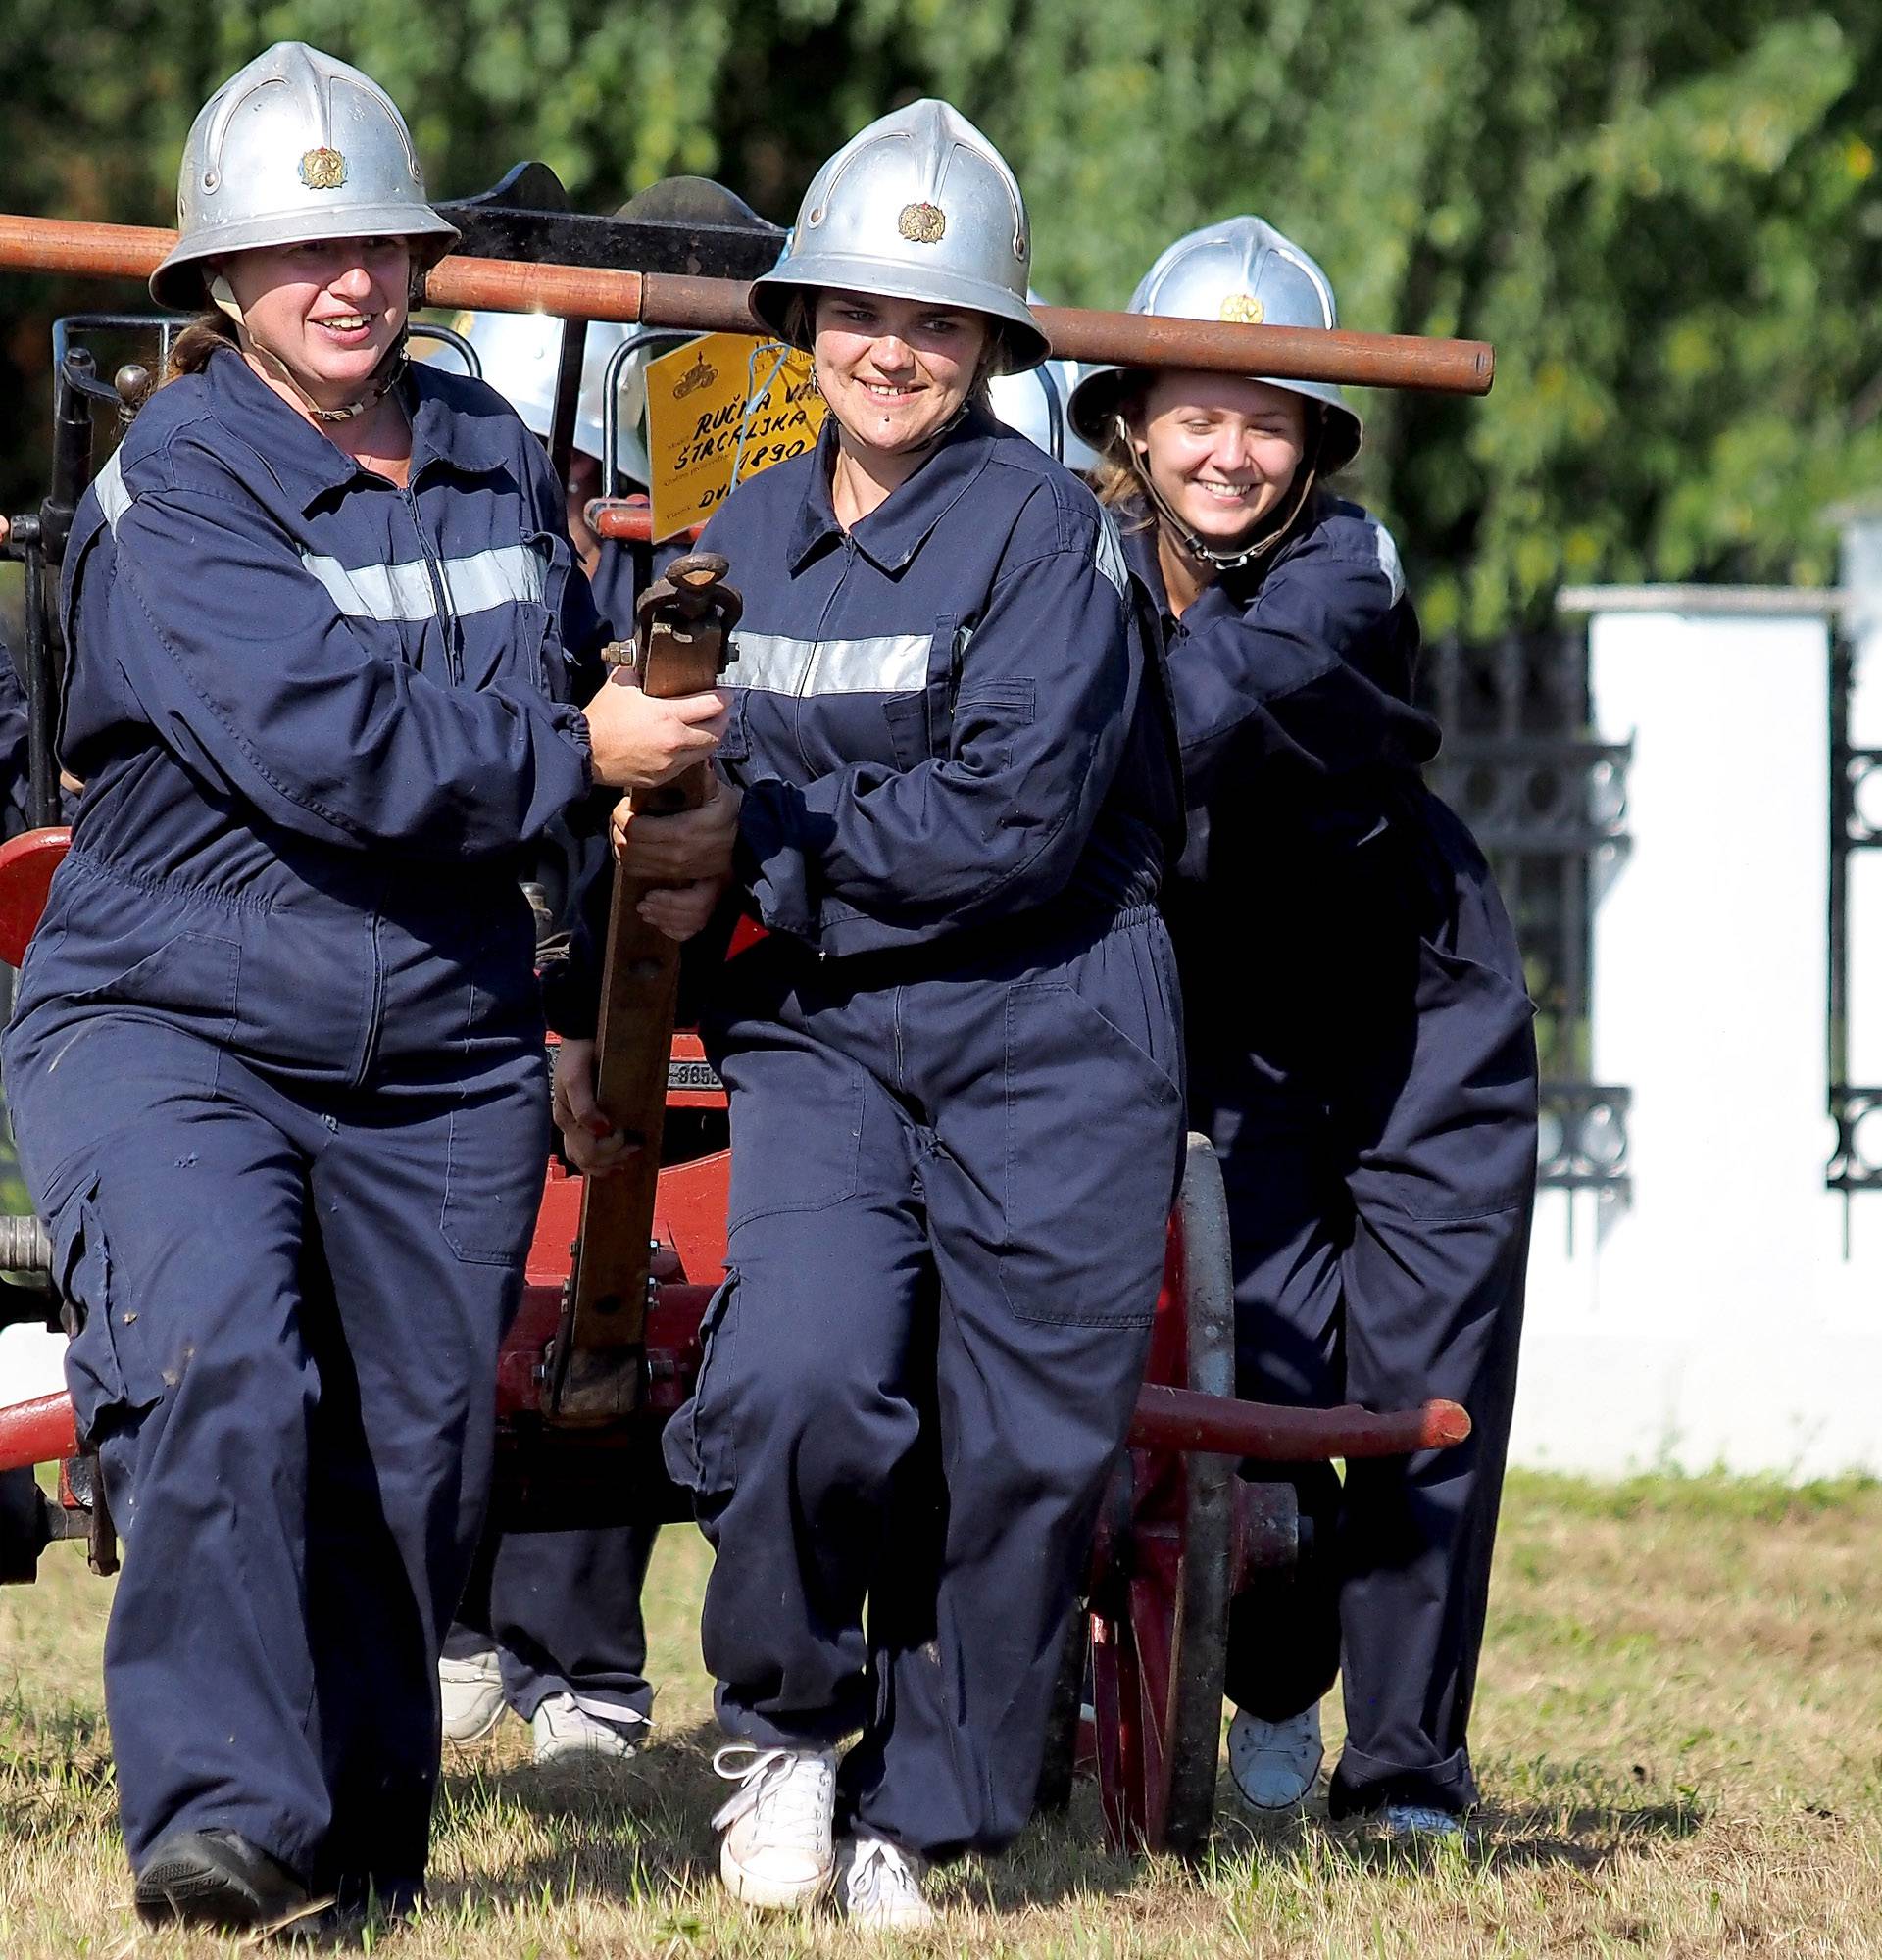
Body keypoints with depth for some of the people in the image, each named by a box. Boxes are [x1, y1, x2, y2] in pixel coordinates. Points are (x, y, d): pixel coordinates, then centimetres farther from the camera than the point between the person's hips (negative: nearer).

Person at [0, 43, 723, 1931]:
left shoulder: (494, 458, 12)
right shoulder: (174, 483, -9)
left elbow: (560, 682, 30)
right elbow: (316, 741, -20)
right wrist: (575, 754, -14)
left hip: (436, 1059, 6)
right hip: (166, 1017, -6)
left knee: (415, 1446, 7)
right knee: (218, 1364, -26)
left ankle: (363, 1828, 25)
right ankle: (223, 1809, -26)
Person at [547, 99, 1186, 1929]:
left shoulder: (1043, 526, -7)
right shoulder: (742, 537, 10)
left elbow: (1014, 814, -16)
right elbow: (664, 800, 23)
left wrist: (762, 857, -13)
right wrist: (594, 1006, 17)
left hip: (1048, 1041, -3)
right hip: (815, 1037, 3)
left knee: (1020, 1448, -1)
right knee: (797, 1381, -20)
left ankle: (910, 1815, 16)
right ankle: (783, 1727, 5)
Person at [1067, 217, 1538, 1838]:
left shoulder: (1343, 576, -22)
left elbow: (1216, 700, -39)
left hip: (1424, 1019, -2)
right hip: (1236, 1024, 2)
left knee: (1425, 1387, -4)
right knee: (1266, 1366, -8)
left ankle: (1406, 1764, 8)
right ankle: (1274, 1693, 18)